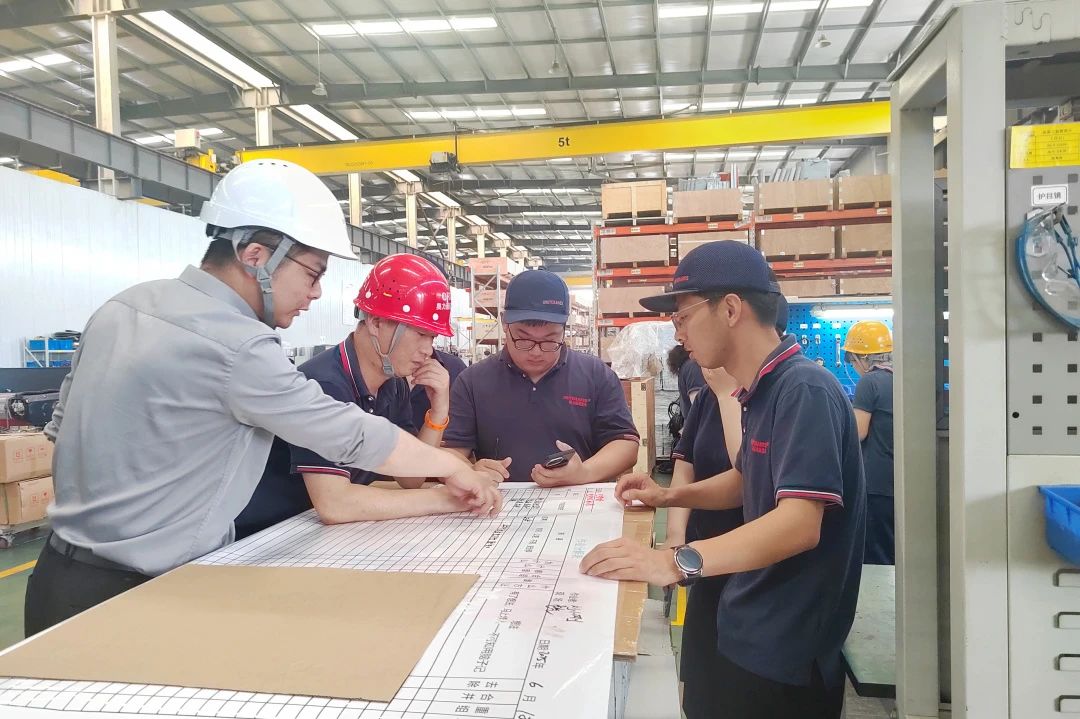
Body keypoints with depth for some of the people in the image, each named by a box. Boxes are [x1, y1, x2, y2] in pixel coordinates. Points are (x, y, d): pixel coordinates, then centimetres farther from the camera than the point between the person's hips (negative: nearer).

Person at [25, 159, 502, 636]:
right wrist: (454, 467, -6)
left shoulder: (126, 304, 1)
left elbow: (62, 427, 10)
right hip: (137, 595, -8)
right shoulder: (233, 347, -25)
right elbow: (351, 435, -19)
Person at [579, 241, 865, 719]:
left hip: (785, 651, -9)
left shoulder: (805, 390, -23)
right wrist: (670, 497, 7)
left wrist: (674, 563, -40)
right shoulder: (764, 391, 7)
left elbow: (799, 523, -32)